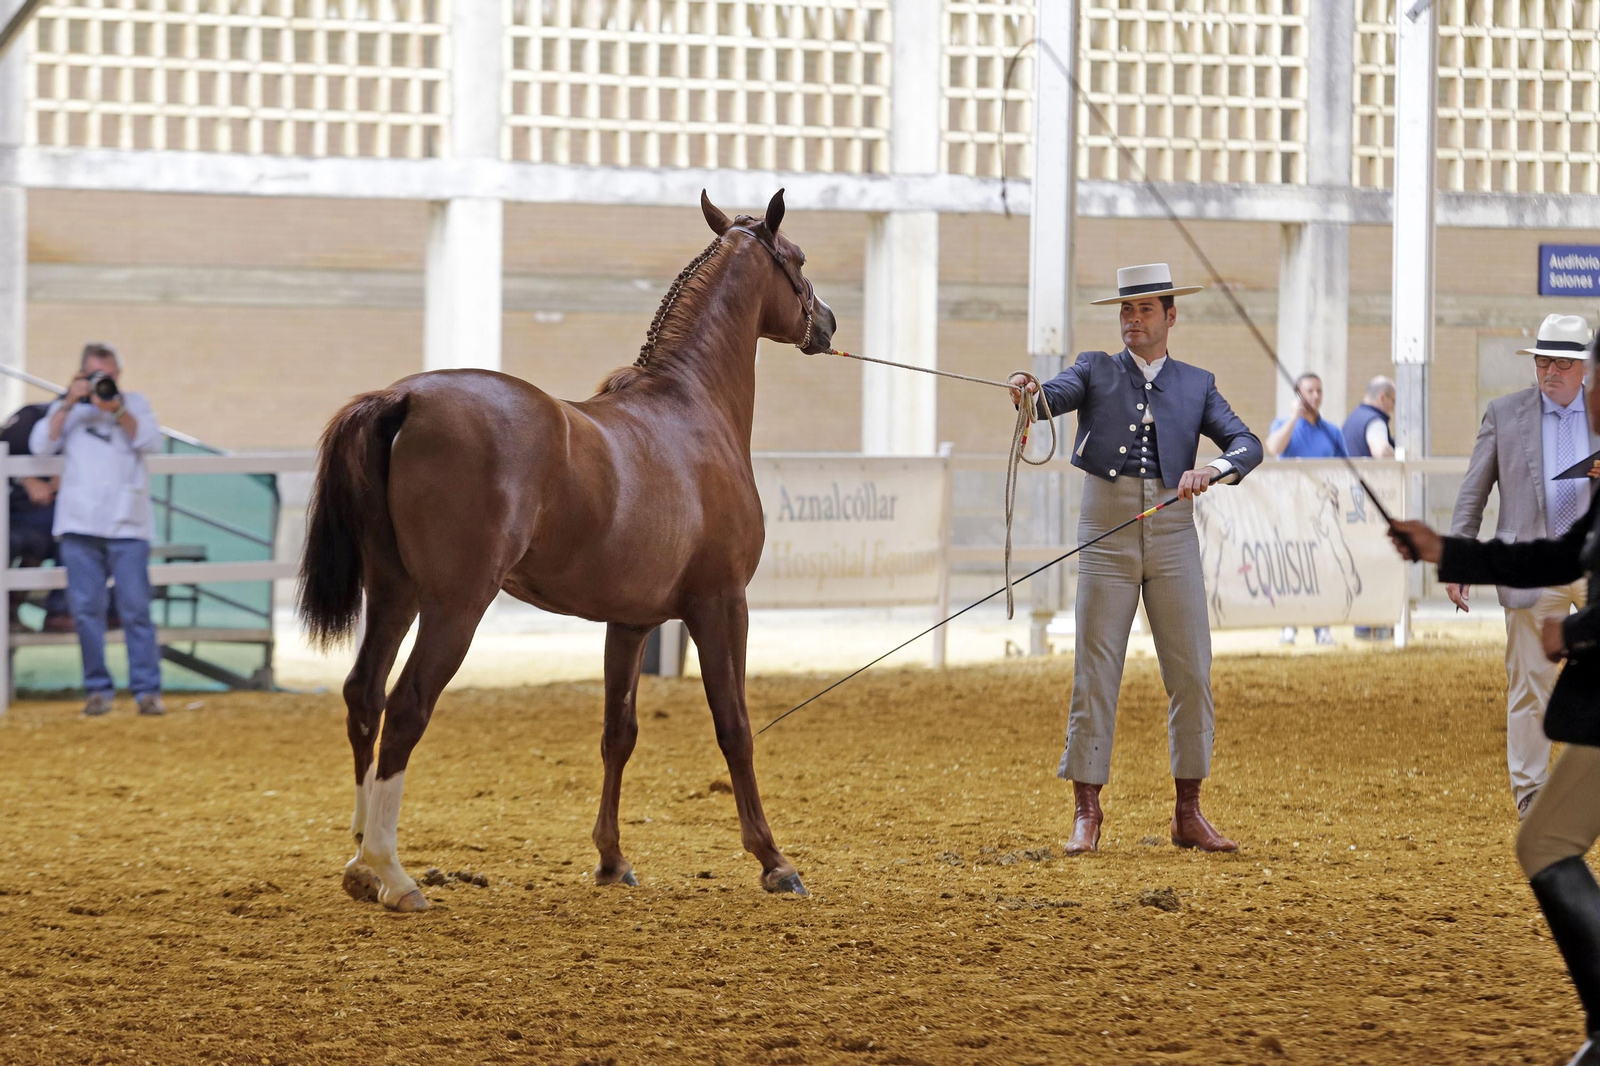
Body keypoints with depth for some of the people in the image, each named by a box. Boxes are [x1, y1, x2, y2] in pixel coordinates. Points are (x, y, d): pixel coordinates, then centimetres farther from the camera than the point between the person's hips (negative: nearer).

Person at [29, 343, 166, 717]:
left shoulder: (134, 403, 14)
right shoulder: (67, 409, 15)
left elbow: (150, 441, -2)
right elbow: (41, 445, 1)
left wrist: (116, 409, -13)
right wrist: (69, 404, -7)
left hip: (127, 525, -1)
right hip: (80, 525, 1)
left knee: (136, 609, -6)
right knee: (86, 609, -1)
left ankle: (147, 690, -5)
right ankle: (98, 690, 5)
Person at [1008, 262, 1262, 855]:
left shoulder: (1196, 384, 14)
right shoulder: (1096, 371, 10)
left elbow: (1247, 444, 3)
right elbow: (1056, 396, -10)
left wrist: (1211, 469, -18)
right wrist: (1028, 392, -34)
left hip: (1172, 533, 2)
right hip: (1107, 533, -2)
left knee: (1192, 676, 1)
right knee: (1095, 673, -3)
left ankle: (1189, 816, 10)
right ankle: (1086, 815, 1)